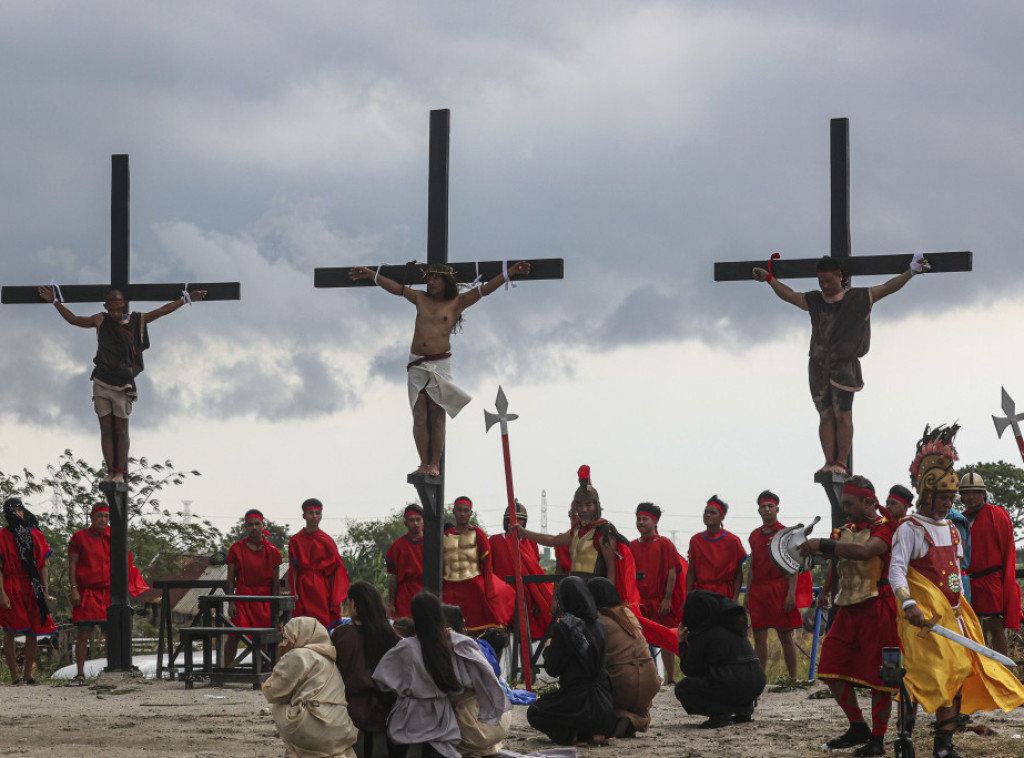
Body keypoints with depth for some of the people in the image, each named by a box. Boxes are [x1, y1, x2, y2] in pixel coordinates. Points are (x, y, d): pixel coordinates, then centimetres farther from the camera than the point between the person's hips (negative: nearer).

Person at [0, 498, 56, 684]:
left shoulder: (35, 535, 11)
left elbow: (44, 564, 11)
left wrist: (45, 589, 1)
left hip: (32, 589, 4)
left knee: (33, 632, 4)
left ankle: (28, 674, 13)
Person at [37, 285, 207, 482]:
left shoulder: (136, 321, 6)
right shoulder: (100, 321, 9)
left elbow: (162, 311, 13)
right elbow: (73, 319, 21)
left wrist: (186, 299, 13)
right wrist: (55, 301, 20)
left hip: (123, 385, -1)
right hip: (101, 384, 1)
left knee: (121, 430, 0)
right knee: (106, 430, 3)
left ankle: (120, 472, 5)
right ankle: (110, 471, 5)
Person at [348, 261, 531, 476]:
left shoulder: (457, 302, 7)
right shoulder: (420, 299, 16)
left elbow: (485, 289, 4)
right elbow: (395, 287, 26)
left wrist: (510, 272, -2)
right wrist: (371, 274, 30)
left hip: (440, 363, -3)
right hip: (417, 364, 3)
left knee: (436, 415, -5)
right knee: (419, 416, -3)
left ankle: (435, 464, -5)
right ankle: (424, 463, -2)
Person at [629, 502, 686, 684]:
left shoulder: (665, 544, -1)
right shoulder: (632, 546, 9)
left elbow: (672, 573, -4)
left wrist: (667, 599, -11)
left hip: (660, 602, -3)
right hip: (639, 601, 3)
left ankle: (670, 680, 8)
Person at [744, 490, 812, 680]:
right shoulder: (754, 536, 15)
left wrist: (791, 594, -15)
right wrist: (747, 594, 13)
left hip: (780, 590, -5)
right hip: (758, 591, 5)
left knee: (785, 636, -2)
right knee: (759, 636, 4)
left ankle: (793, 678, 2)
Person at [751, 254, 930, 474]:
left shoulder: (858, 298, 3)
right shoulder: (814, 301, 14)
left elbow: (887, 288, 1)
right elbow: (789, 296, 29)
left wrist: (911, 272, -10)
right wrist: (769, 279, 33)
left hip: (844, 365, -4)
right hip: (818, 365, 4)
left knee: (842, 415, -9)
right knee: (826, 415, 0)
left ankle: (842, 463, -8)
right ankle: (829, 462, -1)